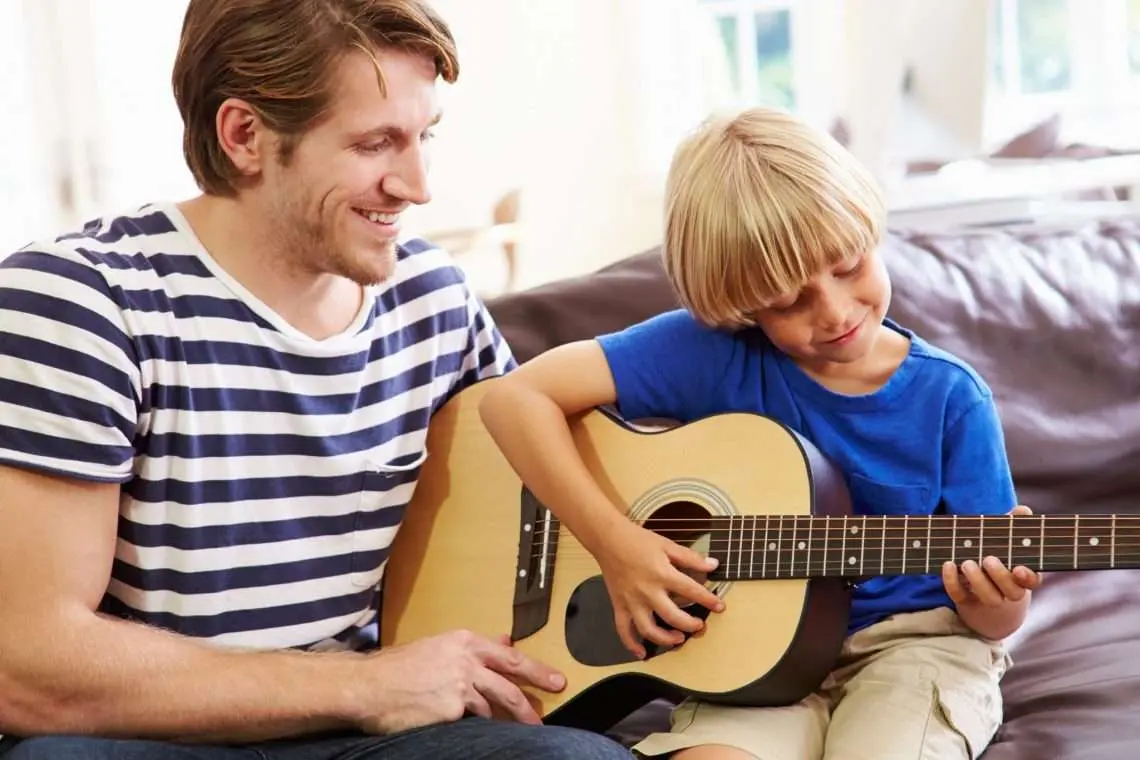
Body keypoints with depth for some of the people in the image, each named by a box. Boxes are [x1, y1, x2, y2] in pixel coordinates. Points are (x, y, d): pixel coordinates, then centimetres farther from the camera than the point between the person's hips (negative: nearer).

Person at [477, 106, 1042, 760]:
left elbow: (994, 623, -2)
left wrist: (995, 602, -27)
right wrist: (615, 543, -21)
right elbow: (517, 397, -13)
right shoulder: (711, 351, -9)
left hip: (913, 642, 0)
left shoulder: (951, 399, -6)